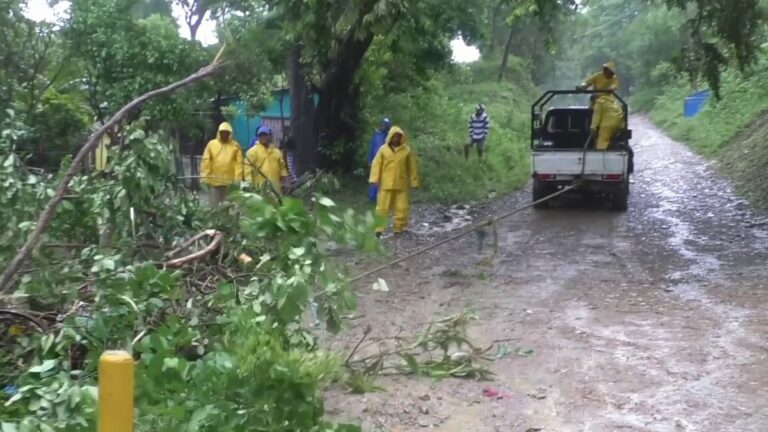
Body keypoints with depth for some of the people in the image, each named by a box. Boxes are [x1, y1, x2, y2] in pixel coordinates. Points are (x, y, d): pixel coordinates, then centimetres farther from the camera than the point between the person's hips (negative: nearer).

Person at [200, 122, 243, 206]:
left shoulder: (235, 146, 2)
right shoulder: (211, 144, 2)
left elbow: (239, 163, -3)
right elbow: (206, 162, 1)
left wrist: (238, 179, -10)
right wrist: (204, 178, -4)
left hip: (230, 181, 0)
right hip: (215, 181, 0)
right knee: (215, 204, 4)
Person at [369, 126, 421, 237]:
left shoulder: (407, 150, 2)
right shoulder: (383, 149, 1)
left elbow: (412, 167, 5)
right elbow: (376, 164, 0)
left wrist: (414, 182, 4)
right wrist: (375, 179, -10)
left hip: (402, 185, 1)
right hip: (386, 184, -1)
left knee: (402, 208, 3)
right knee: (382, 207, 0)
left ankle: (399, 229, 15)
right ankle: (379, 229, 6)